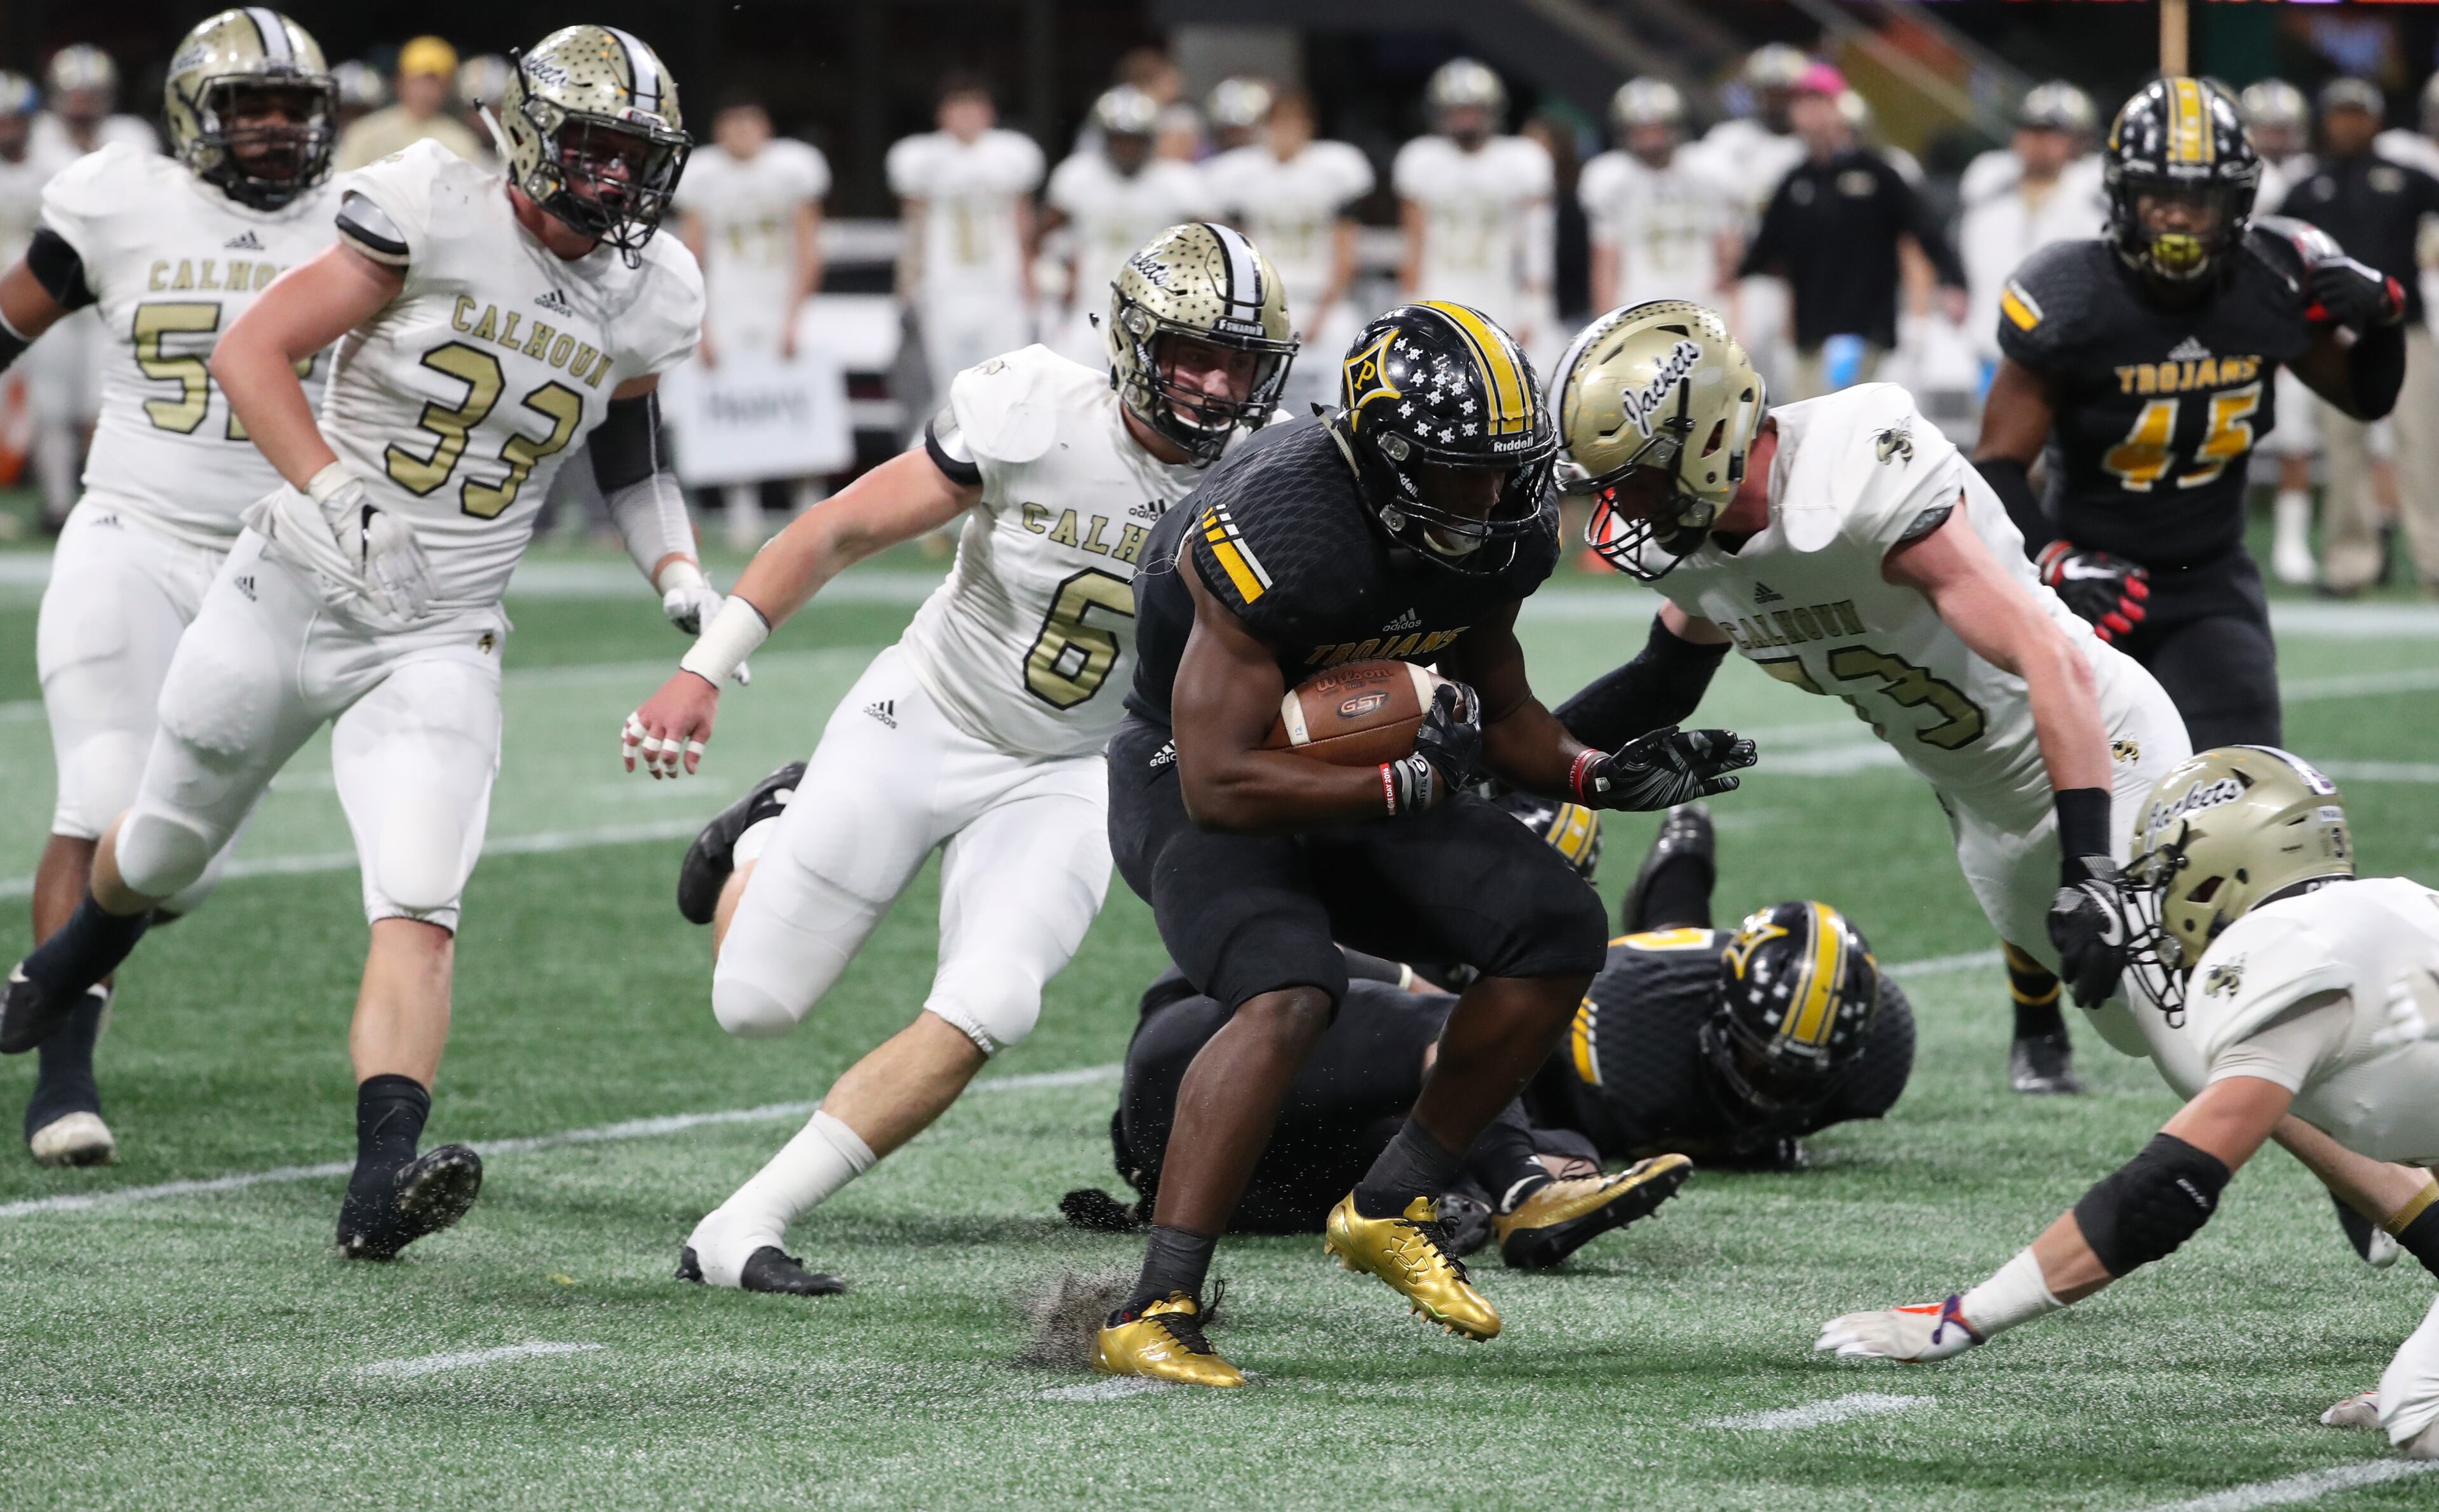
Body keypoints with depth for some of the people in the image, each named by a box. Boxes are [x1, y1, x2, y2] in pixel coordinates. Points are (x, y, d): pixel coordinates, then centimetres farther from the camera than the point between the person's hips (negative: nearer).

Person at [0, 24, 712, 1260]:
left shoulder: (644, 299, 0)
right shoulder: (438, 218, -16)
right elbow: (250, 352, -15)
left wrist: (677, 572, 7)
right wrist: (337, 498, -25)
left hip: (437, 646, 2)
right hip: (290, 595, -2)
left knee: (420, 910, -20)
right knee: (164, 853, 20)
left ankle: (384, 1181, -31)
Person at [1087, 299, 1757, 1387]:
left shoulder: (1500, 528, -8)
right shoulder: (1280, 534, -33)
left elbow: (1494, 704, 10)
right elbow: (1222, 786, -32)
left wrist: (1599, 775, -8)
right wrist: (1411, 782, -27)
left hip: (1357, 783, 8)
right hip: (1197, 783, -8)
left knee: (1557, 928, -8)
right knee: (1289, 992, -33)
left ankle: (1392, 1210, 6)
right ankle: (1152, 1315, -29)